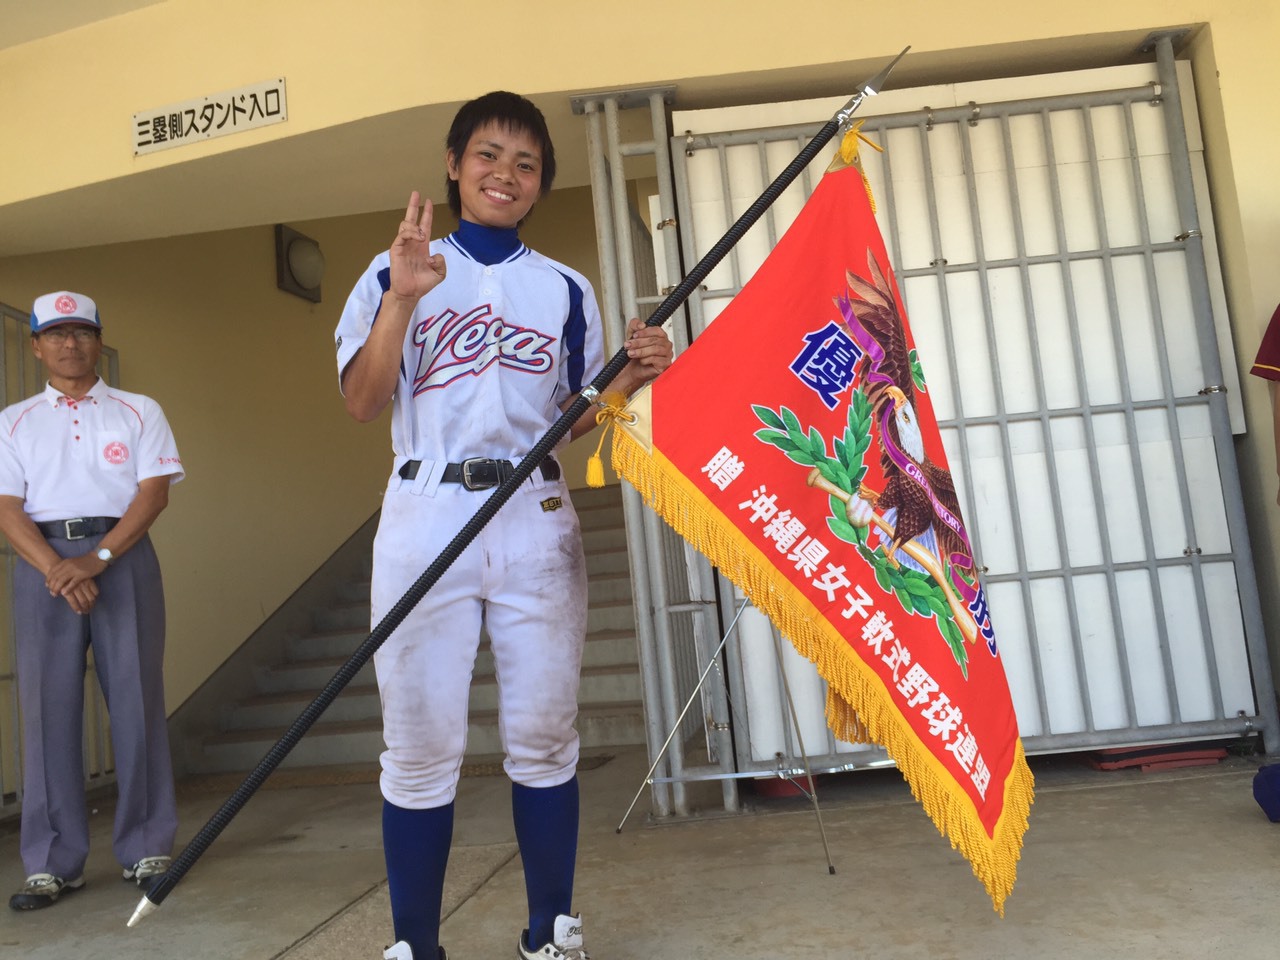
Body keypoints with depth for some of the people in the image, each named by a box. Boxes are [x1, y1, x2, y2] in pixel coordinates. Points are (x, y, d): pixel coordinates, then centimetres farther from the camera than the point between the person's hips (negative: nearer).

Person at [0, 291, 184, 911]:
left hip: (124, 556, -1)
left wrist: (97, 559, -14)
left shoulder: (139, 412, 10)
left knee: (135, 698, -1)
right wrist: (58, 570, -15)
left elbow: (153, 492, -1)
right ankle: (53, 863, 7)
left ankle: (146, 848, 8)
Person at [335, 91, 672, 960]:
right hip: (427, 520, -1)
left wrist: (630, 374, -7)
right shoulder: (396, 271, 8)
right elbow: (363, 402, -3)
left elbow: (575, 417, 12)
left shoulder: (565, 288, 13)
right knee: (422, 747, 1)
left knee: (545, 740, 6)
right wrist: (403, 296, -15)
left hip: (538, 523, 2)